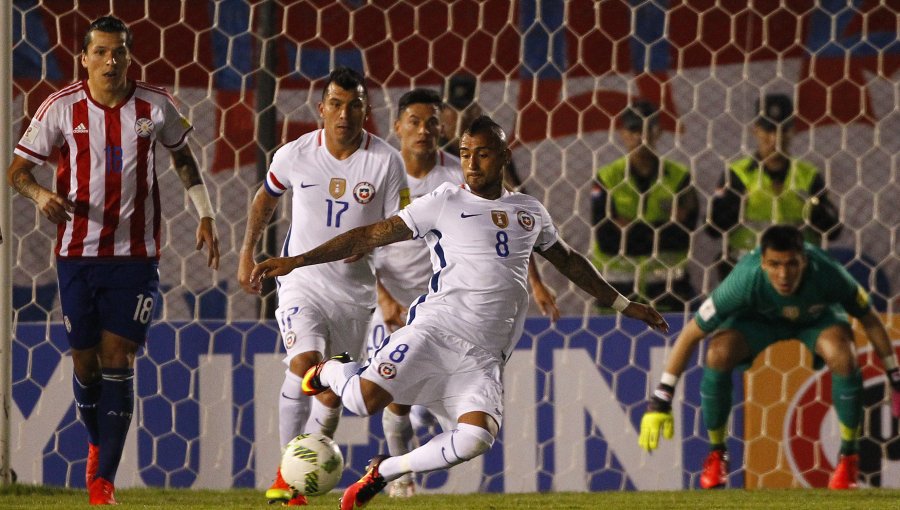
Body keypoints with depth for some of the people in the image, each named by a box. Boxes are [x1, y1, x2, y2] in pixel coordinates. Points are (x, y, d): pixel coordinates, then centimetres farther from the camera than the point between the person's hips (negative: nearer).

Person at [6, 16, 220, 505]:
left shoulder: (155, 106, -1)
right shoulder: (61, 108, -5)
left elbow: (182, 156, 17)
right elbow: (18, 168, 2)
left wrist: (205, 215, 9)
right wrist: (41, 195, -20)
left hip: (135, 255, 0)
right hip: (78, 254, 0)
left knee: (118, 362, -8)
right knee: (86, 363, 5)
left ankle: (105, 476, -7)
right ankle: (97, 445, 33)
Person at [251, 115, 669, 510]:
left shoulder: (530, 212, 20)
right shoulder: (445, 203, 6)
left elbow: (569, 262, 37)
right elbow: (369, 237, 4)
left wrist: (623, 305, 39)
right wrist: (297, 261, -4)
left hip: (483, 354, 3)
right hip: (437, 326, -3)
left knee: (477, 438, -24)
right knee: (367, 399, -27)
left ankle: (382, 473, 0)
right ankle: (332, 371, 13)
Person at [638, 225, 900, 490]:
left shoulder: (828, 275, -37)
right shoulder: (745, 280, -39)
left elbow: (870, 319, -16)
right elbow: (691, 334, -30)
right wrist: (659, 402, -31)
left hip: (817, 318, 0)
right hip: (759, 318, 0)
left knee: (842, 356, -32)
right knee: (718, 353, -29)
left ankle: (849, 457, -9)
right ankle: (716, 455, -5)